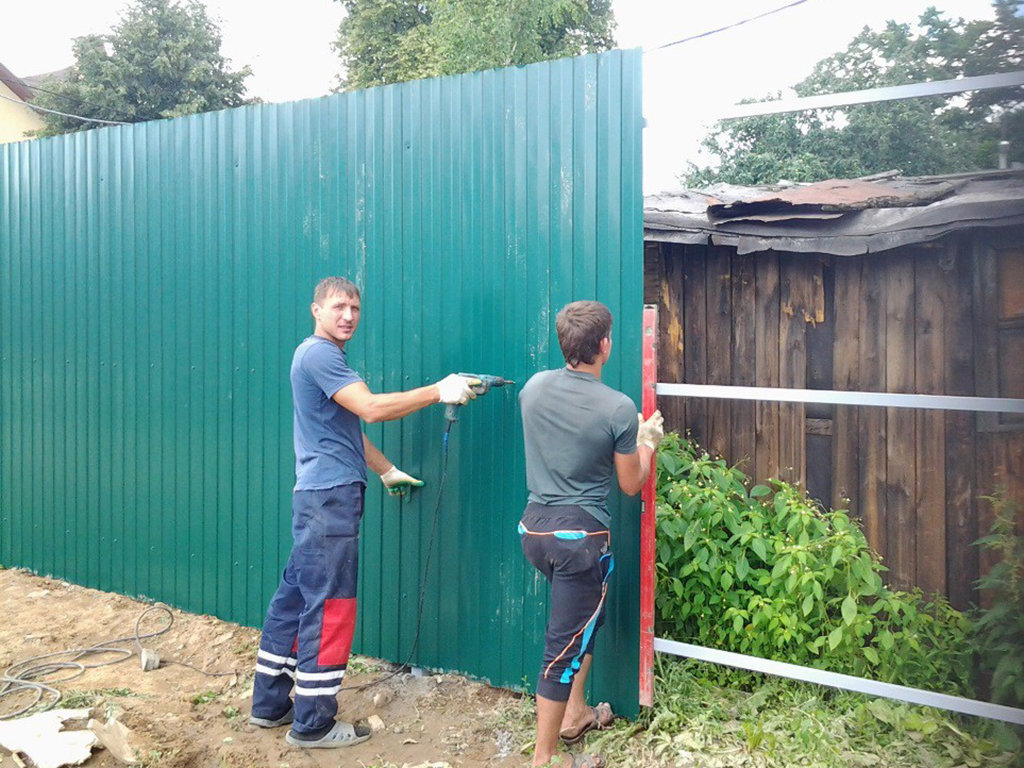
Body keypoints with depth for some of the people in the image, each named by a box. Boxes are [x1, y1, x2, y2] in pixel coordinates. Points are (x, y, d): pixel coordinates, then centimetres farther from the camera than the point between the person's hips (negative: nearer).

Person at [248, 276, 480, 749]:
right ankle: (313, 724, 7)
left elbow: (347, 430, 26)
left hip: (320, 495, 10)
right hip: (329, 495, -10)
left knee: (296, 595, 15)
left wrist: (387, 471, 27)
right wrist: (439, 391, -20)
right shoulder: (318, 354, -13)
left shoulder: (325, 356, 20)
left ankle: (270, 704, 26)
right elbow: (371, 408, -23)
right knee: (330, 606, -4)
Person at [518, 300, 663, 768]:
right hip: (581, 536, -6)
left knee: (585, 616, 28)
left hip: (534, 526, 7)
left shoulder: (533, 387, -2)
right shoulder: (618, 408, -16)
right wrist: (647, 442, 15)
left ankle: (574, 714, 41)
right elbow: (630, 484, -3)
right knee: (564, 646, 5)